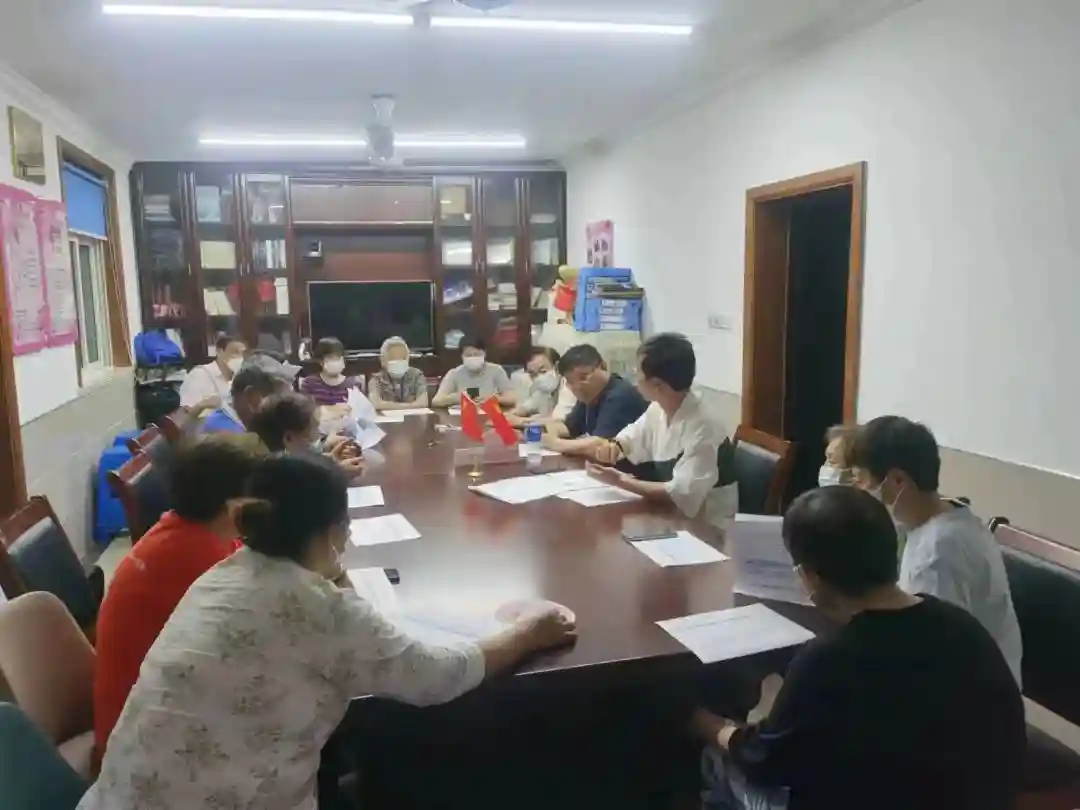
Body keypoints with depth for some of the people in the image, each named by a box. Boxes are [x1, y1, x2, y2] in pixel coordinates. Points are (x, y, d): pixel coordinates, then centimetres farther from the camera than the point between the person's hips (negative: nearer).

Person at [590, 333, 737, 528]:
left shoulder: (702, 428, -27)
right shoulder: (657, 409, -4)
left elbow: (681, 495, -30)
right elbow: (631, 437, 13)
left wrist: (620, 481, -26)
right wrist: (613, 447, -9)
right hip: (672, 515, 7)